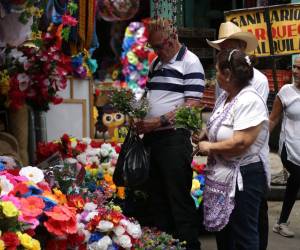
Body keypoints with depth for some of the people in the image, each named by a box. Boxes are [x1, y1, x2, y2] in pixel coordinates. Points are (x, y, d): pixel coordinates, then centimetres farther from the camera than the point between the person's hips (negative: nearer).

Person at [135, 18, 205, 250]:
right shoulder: (156, 63, 16)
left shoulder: (190, 63, -8)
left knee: (179, 198, -3)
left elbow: (191, 106, -15)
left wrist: (158, 122, -19)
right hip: (152, 138, 8)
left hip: (175, 138, -8)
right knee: (157, 196, 14)